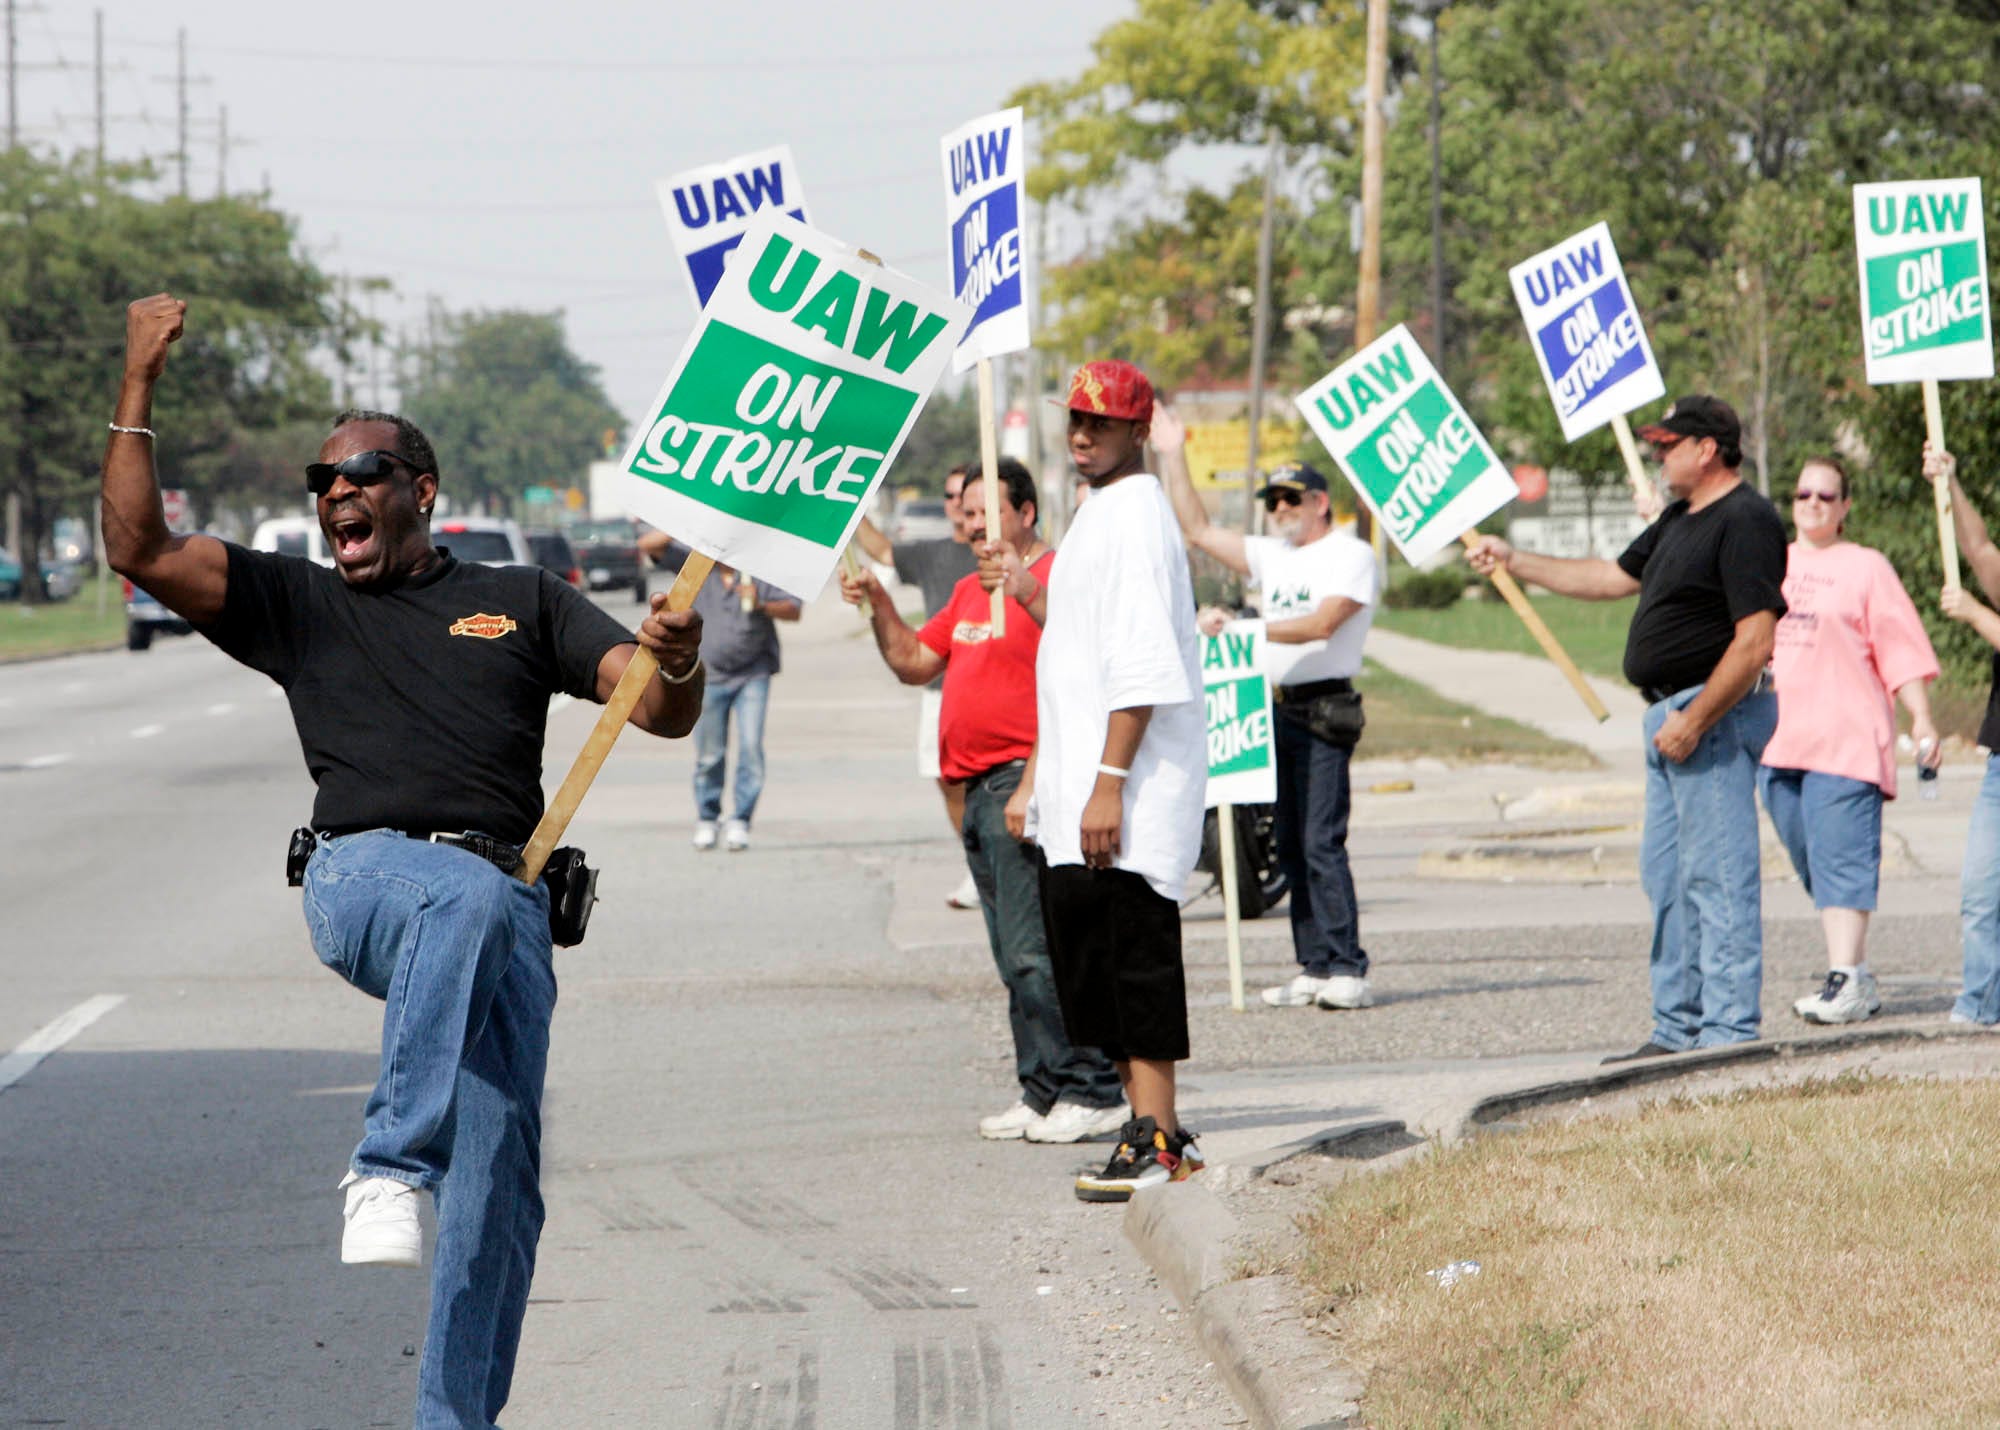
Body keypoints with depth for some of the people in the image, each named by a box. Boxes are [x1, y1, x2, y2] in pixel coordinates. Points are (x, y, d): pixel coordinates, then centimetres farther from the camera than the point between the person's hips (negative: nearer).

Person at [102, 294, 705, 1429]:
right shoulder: (298, 603, 22)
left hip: (510, 907, 2)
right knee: (469, 899, -39)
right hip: (366, 875, -2)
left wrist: (677, 662, -11)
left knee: (501, 1173, -9)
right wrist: (140, 388, 4)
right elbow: (141, 551, 10)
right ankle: (390, 1169, -38)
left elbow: (661, 711, 13)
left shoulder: (523, 600, 23)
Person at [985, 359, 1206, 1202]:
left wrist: (1109, 780, -25)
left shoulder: (1136, 515, -12)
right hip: (1078, 789, 10)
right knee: (1085, 957, 11)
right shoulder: (1098, 515, 19)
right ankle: (1152, 1127, 17)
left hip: (1132, 787, -10)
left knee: (1131, 950, -11)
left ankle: (1156, 1140, -10)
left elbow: (1143, 664, -20)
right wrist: (1029, 594, 18)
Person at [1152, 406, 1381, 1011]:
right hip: (1275, 708, 8)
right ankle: (1314, 968, 8)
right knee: (1291, 847, 6)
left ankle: (1347, 971, -17)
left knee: (1322, 843, -15)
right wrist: (1173, 458, 19)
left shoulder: (1350, 555, -2)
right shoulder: (1272, 556, 21)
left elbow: (1321, 624, -16)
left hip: (1323, 711, -8)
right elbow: (1198, 531, 23)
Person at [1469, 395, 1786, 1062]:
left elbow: (1755, 640, -22)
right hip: (1673, 714, 11)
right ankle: (1678, 1027, 20)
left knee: (1718, 875, -10)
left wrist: (1694, 721, -23)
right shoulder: (1680, 521, 18)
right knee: (1667, 876, 14)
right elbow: (1612, 577, 30)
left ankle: (1728, 1030, -9)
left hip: (1718, 712, -11)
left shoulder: (1745, 522, -15)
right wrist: (1514, 561, 29)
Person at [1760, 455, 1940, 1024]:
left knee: (1839, 859, -13)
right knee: (1813, 864, 6)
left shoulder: (1867, 568, 4)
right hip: (1777, 738, 5)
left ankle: (1846, 980, -17)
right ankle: (1858, 979, 13)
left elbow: (1901, 650, 0)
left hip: (1845, 738, -5)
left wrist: (1922, 720, -9)